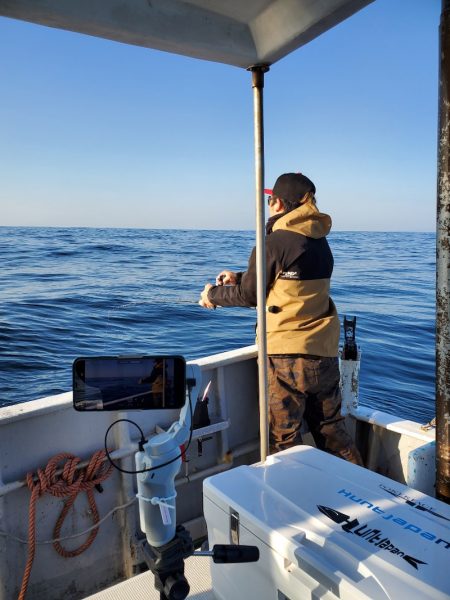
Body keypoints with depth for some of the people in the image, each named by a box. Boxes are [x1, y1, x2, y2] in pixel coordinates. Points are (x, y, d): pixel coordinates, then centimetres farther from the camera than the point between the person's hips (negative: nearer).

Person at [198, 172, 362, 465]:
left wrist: (214, 294, 15)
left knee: (283, 441, 6)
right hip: (325, 352, 7)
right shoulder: (320, 242, 10)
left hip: (286, 354, -7)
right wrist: (239, 277, 25)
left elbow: (249, 294, -2)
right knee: (333, 431, 20)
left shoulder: (273, 243, -12)